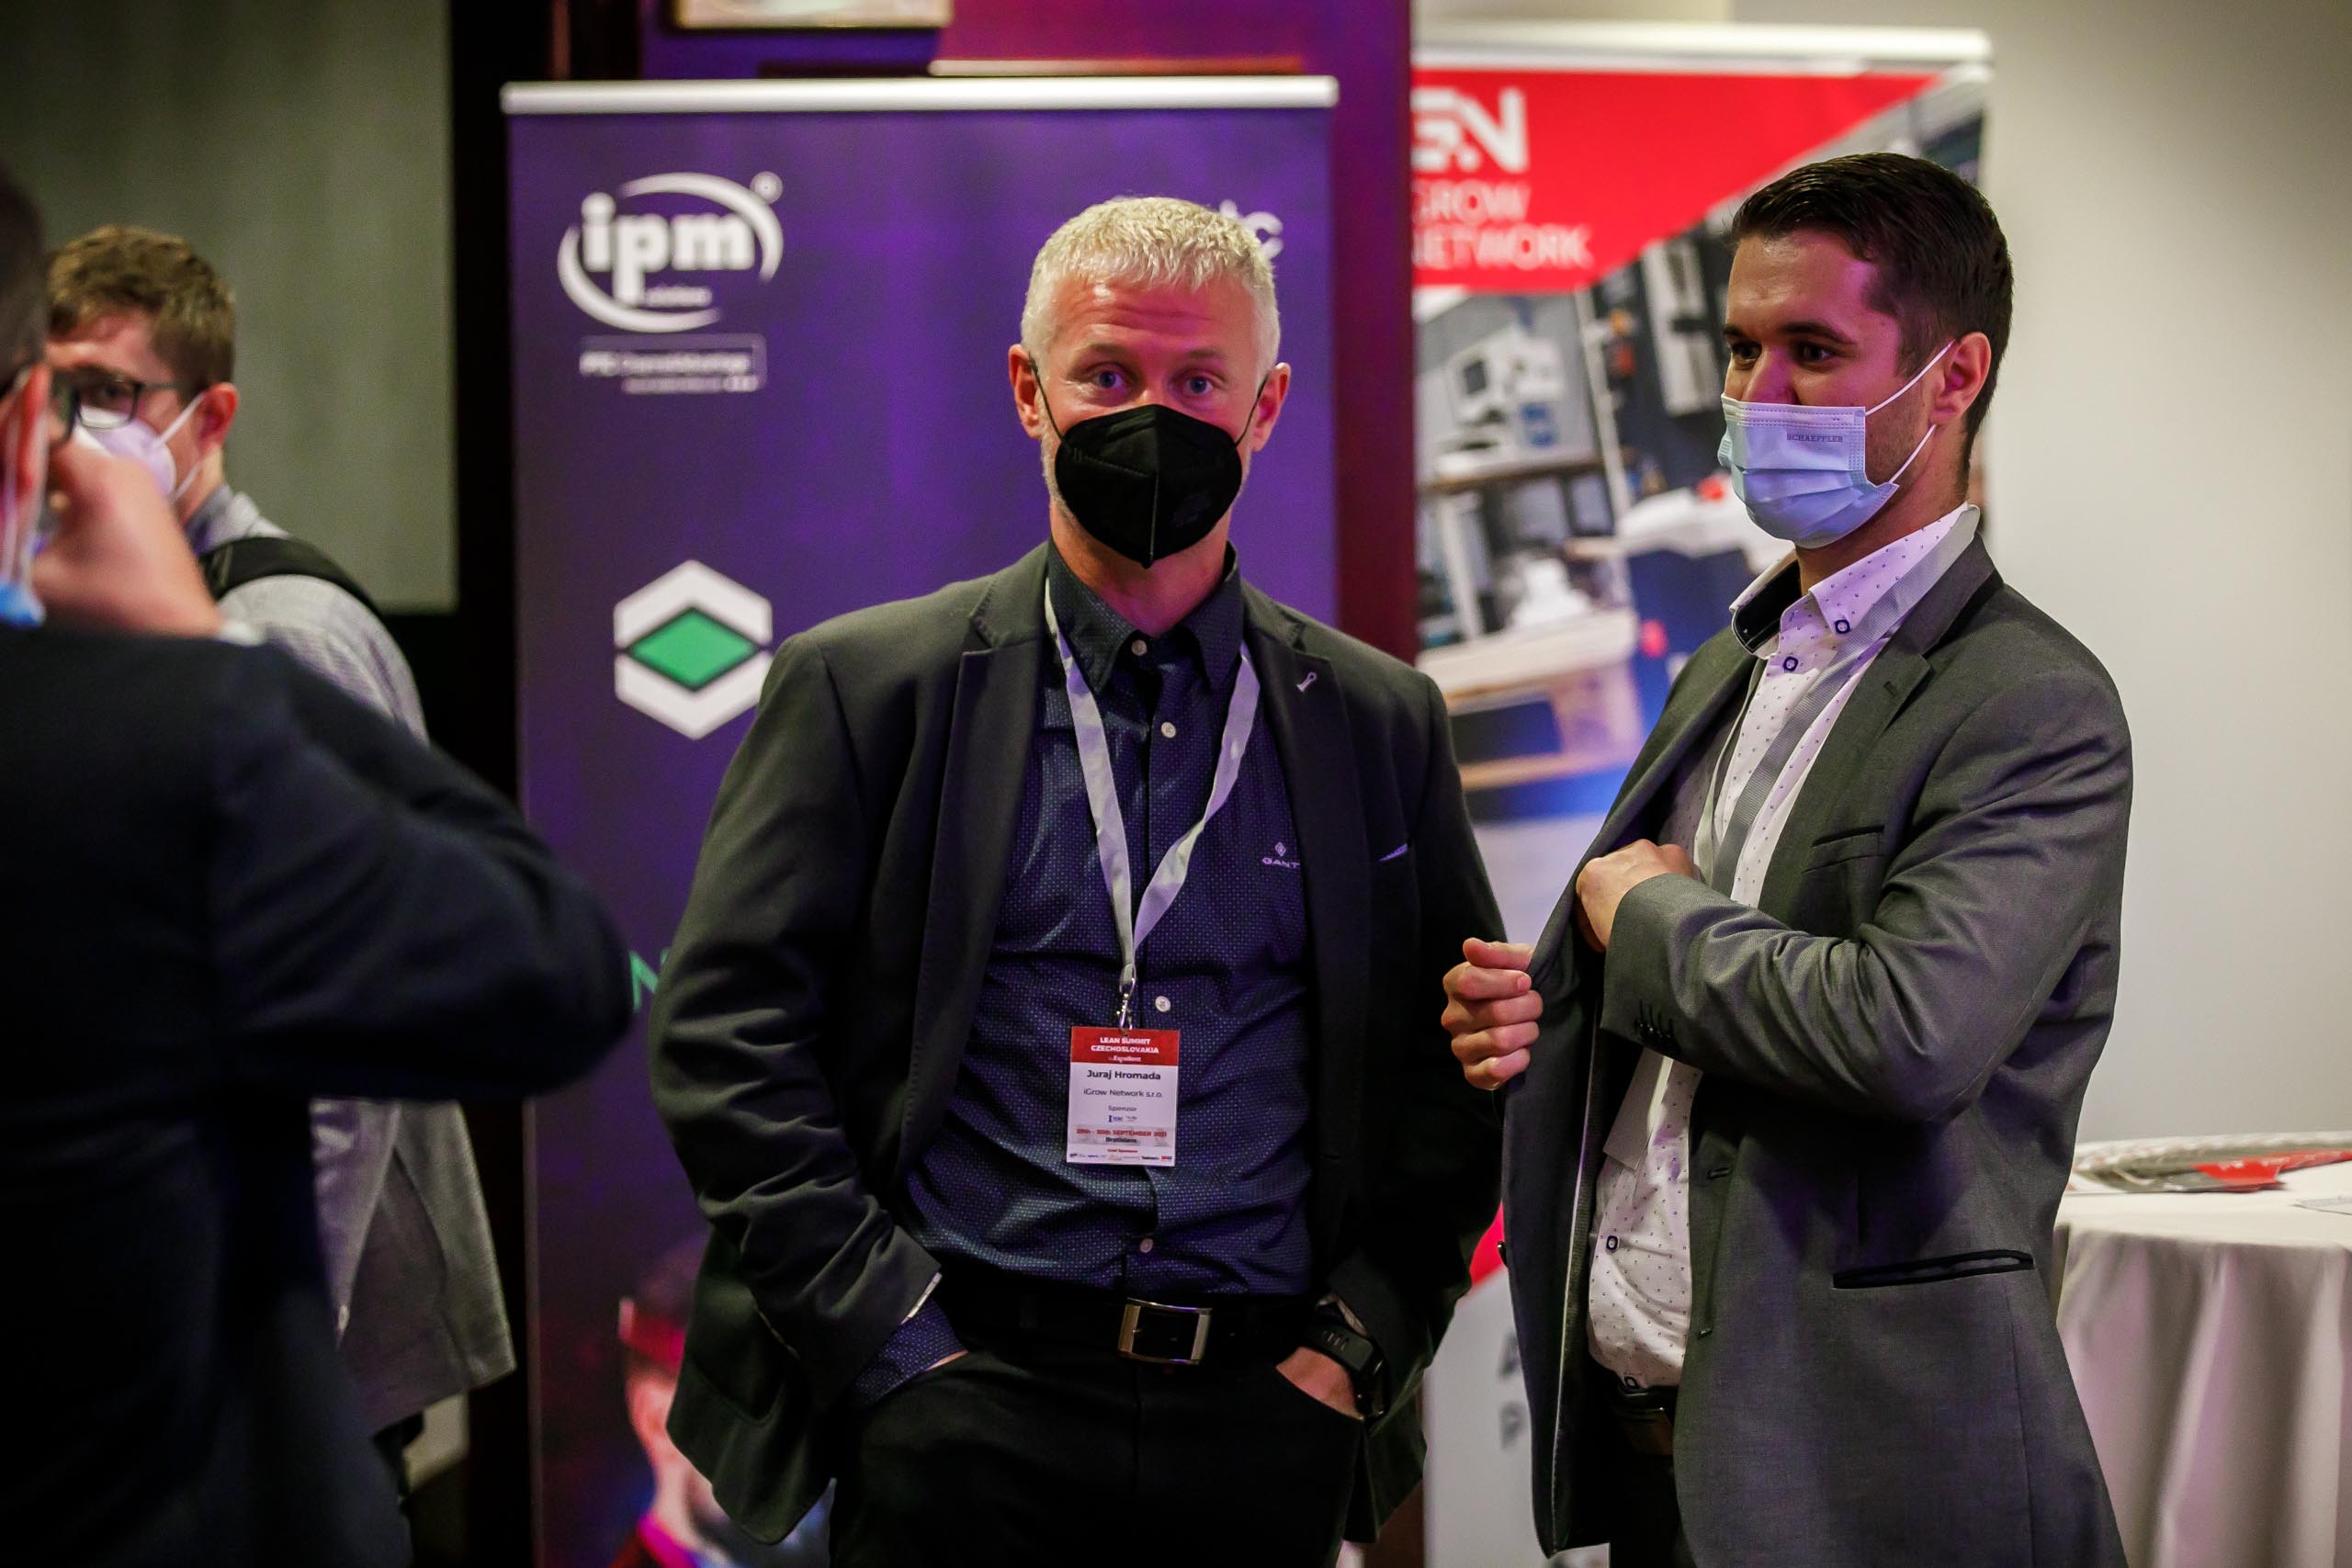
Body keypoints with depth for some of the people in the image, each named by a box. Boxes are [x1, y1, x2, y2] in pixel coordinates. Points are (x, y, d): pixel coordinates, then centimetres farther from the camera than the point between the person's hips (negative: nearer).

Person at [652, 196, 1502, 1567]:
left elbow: (1453, 1067, 13)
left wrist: (1360, 1344, 1)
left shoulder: (1379, 721, 10)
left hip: (1265, 1419, 2)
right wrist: (893, 1340, -8)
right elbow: (725, 1029, -2)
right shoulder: (865, 685, 2)